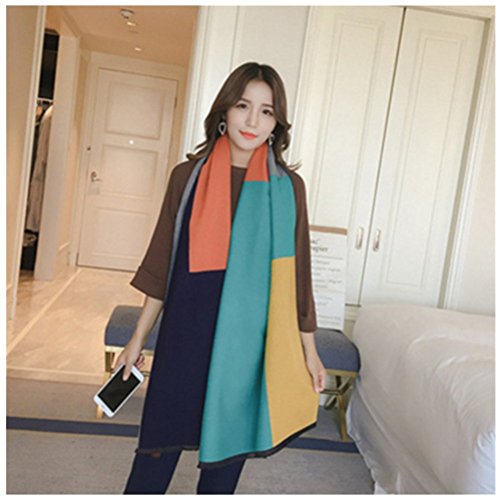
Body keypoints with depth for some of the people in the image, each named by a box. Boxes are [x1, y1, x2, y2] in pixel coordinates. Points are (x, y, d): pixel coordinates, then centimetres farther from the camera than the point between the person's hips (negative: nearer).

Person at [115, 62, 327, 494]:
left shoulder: (288, 187, -2)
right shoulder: (188, 176, -1)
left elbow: (296, 272, 3)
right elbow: (163, 263, 5)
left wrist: (309, 349, 6)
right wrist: (139, 338, 8)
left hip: (249, 340, 0)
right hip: (187, 334, 0)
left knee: (229, 445, 14)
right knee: (160, 444, 8)